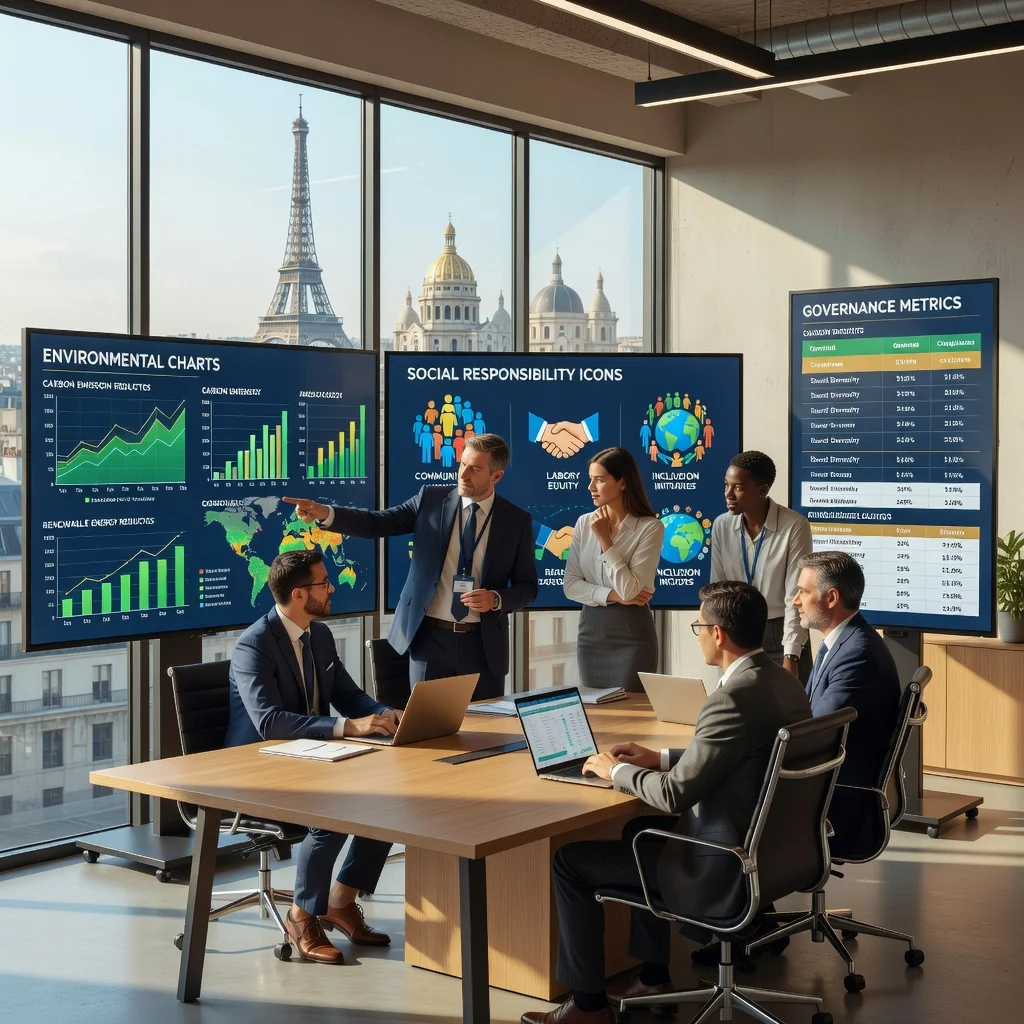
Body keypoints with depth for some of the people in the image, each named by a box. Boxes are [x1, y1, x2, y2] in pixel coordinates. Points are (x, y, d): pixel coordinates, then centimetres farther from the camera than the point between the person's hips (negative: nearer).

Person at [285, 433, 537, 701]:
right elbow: (376, 523, -4)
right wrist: (325, 513, -19)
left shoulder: (517, 520, 1)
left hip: (483, 645, 0)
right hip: (430, 638, 0)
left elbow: (527, 586, 5)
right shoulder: (431, 500, 2)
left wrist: (496, 599, -16)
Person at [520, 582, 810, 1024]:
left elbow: (676, 793, -23)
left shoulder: (734, 698, -26)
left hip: (725, 870, -10)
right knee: (640, 830, 31)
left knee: (570, 859, 3)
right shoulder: (786, 683, 3)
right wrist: (661, 758, 12)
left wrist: (617, 771, -6)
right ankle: (653, 977, 35)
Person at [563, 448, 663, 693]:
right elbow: (570, 584, 2)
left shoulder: (649, 527, -10)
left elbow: (629, 590, -16)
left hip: (631, 635, -5)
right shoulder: (584, 524, 5)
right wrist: (612, 595, -11)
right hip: (590, 630, 5)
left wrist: (605, 540, -13)